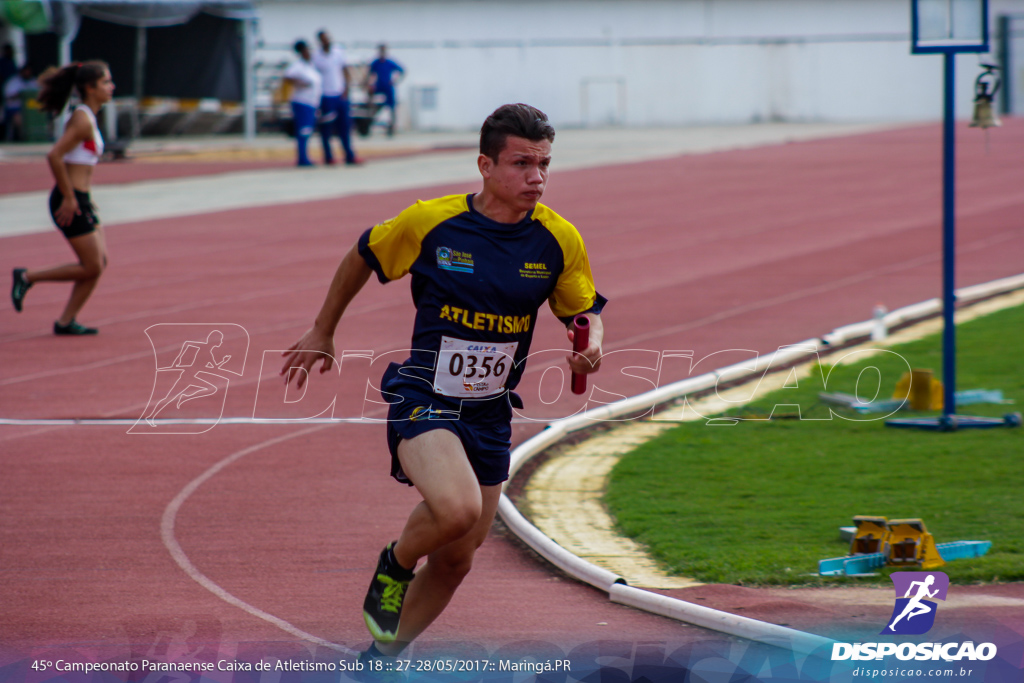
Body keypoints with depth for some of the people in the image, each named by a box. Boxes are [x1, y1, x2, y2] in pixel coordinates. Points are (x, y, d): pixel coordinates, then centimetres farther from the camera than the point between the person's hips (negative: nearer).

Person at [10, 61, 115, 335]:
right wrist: (69, 198, -21)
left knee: (100, 261, 7)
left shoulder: (87, 118, 13)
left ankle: (66, 321, 10)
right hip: (71, 202, -10)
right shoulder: (82, 120, -17)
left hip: (80, 200, 10)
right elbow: (54, 156, -25)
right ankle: (27, 277, 4)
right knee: (92, 267, -6)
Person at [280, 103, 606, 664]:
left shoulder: (558, 240, -6)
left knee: (456, 559, 13)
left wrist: (591, 345, -15)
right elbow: (363, 256, 6)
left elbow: (585, 310, 9)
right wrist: (322, 333, 17)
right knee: (457, 508, -32)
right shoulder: (430, 222, -13)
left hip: (490, 417, 5)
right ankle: (395, 564, 1)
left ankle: (382, 658, 36)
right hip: (424, 401, -5)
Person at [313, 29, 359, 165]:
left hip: (341, 95, 4)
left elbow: (345, 71, 12)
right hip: (326, 96, -4)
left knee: (345, 126, 6)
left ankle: (349, 156, 11)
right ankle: (328, 157, 9)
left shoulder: (339, 51, 6)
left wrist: (346, 89, 0)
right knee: (326, 128, 1)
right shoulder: (316, 57, -6)